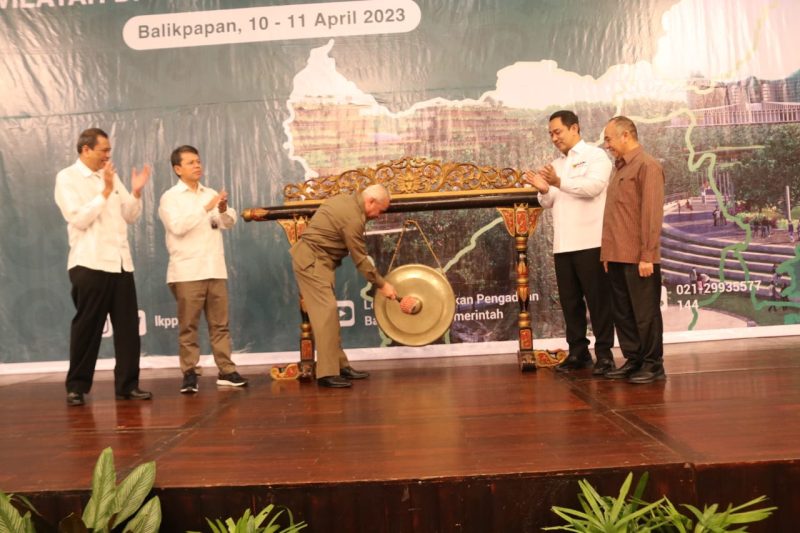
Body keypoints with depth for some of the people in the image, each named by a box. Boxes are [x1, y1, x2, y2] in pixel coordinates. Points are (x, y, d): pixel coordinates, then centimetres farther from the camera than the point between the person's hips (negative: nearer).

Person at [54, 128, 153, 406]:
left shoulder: (111, 176, 16)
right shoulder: (67, 178, -1)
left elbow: (129, 217, 14)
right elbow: (78, 219, -12)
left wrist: (136, 193, -2)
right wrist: (105, 192, -13)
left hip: (121, 262, 5)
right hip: (89, 264, -5)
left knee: (128, 326, 4)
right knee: (87, 327, 2)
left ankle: (127, 384, 13)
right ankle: (76, 386, 15)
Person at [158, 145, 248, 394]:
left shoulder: (211, 194, 14)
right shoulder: (170, 198, 0)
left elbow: (229, 223, 6)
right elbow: (178, 226, -15)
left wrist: (224, 210, -15)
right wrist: (206, 208, -20)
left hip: (215, 269, 4)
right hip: (187, 272, -4)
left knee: (220, 323, 5)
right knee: (188, 326, -1)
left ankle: (226, 371, 10)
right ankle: (190, 373, 6)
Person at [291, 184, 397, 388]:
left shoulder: (345, 200, 10)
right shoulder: (353, 217, -20)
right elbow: (360, 259, -17)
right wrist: (382, 284, -8)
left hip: (314, 259, 10)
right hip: (312, 260, -10)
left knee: (328, 311, 10)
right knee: (326, 311, -14)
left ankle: (340, 365, 14)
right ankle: (327, 373, -15)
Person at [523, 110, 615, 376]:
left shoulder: (596, 155, 1)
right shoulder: (557, 164, 22)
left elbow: (593, 187, -16)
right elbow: (549, 202, 17)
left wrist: (559, 182, -25)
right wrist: (544, 190, -4)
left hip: (590, 242, -6)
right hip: (563, 244, 7)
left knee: (597, 298, -2)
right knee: (570, 300, 8)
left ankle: (604, 353, 6)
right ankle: (578, 351, 16)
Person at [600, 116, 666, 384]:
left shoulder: (647, 165, -8)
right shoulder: (619, 167, 18)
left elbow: (652, 213, -15)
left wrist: (647, 256, -18)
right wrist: (608, 253, 14)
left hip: (638, 258, -8)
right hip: (617, 257, 8)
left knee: (645, 312, 1)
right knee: (622, 312, 12)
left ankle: (653, 365, 12)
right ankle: (633, 360, 23)